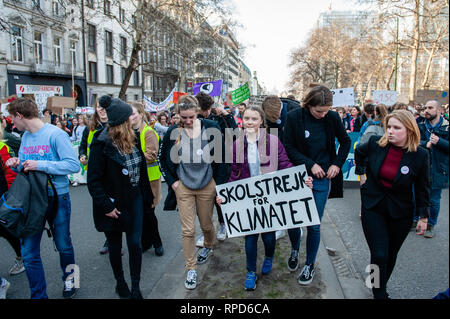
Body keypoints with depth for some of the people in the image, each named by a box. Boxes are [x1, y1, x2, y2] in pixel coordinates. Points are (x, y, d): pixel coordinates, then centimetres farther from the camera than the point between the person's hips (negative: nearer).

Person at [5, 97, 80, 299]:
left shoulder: (55, 134, -14)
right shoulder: (25, 137, 8)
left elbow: (74, 165, -21)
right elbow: (26, 167, 17)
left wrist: (40, 165, -24)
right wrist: (17, 164, -5)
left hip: (57, 197, -5)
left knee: (63, 245, 13)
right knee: (28, 253, 5)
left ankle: (69, 279, 40)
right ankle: (38, 295, 21)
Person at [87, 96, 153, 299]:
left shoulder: (133, 138, 1)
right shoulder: (102, 144, -18)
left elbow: (141, 167, 7)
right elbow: (93, 180, -16)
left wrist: (147, 196, 8)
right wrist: (106, 206, -17)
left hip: (134, 199, 5)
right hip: (114, 204, -4)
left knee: (135, 244, 6)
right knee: (115, 245, 15)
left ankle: (136, 287, 22)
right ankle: (120, 281, 37)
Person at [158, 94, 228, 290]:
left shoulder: (211, 129, -9)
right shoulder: (173, 133, -6)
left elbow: (220, 158, -4)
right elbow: (162, 159, 8)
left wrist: (219, 185, -5)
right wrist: (172, 181, 2)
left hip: (207, 185, 0)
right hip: (183, 187, 1)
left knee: (206, 224, 15)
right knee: (187, 230, 2)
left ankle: (208, 246, 49)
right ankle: (191, 269, 18)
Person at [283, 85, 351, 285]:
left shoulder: (332, 118, -3)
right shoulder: (294, 117, -9)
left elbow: (345, 141, 11)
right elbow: (288, 148, -8)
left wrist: (337, 164, -1)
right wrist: (310, 164, -17)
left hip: (322, 180, 0)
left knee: (314, 225, 4)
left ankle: (310, 264, 24)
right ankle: (295, 249, 40)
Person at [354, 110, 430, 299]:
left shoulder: (420, 156, -12)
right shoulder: (375, 144, -11)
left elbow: (422, 189, -1)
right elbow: (359, 152, 14)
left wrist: (423, 216, 1)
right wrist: (361, 172, 10)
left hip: (400, 213, 1)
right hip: (373, 207, 0)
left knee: (391, 255, 14)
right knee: (379, 255, -5)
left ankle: (381, 287, 37)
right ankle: (379, 294, 15)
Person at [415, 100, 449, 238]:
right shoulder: (421, 126, 4)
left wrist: (439, 141, -21)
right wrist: (426, 144, -23)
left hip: (437, 170, -2)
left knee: (434, 200, 8)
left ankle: (431, 225, 26)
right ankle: (416, 220, 32)